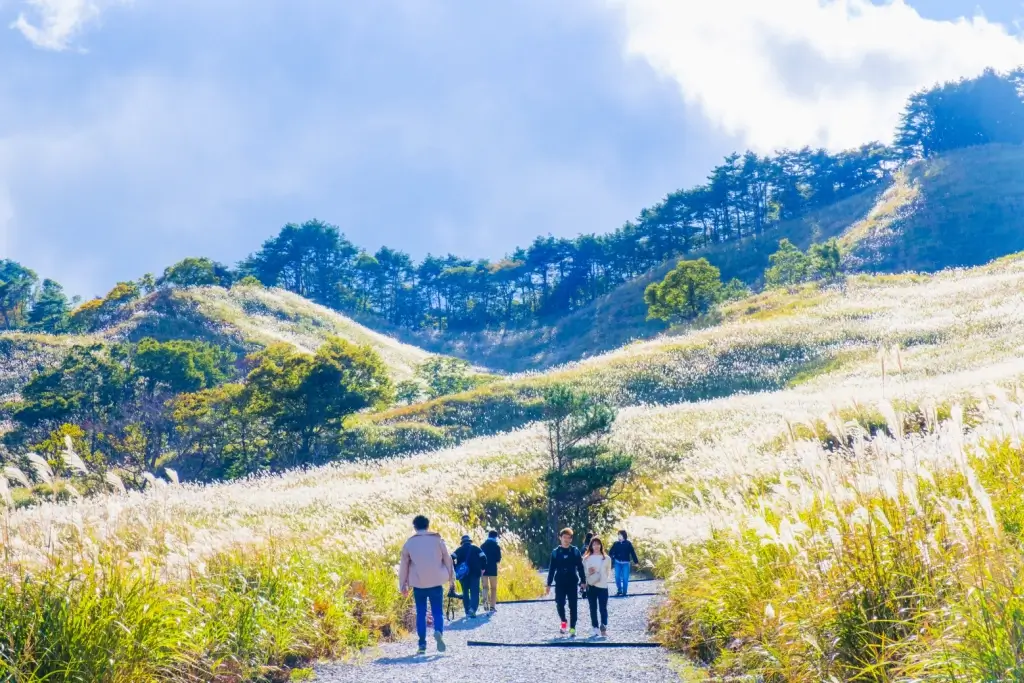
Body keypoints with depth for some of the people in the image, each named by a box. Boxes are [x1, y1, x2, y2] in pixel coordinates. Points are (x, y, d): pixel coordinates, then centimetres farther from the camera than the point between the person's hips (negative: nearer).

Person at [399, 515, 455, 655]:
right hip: (436, 583, 0)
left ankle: (422, 644, 2)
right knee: (437, 611, 5)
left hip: (418, 584, 0)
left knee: (421, 613, 8)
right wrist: (451, 580, 12)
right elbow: (447, 560, 4)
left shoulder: (409, 543, 2)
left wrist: (403, 585, 12)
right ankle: (438, 632, -25)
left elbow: (404, 565, 5)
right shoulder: (437, 540, 2)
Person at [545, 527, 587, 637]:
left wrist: (583, 581, -3)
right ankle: (563, 622, 20)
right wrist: (549, 585, 4)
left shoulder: (575, 551, 1)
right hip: (559, 583, 1)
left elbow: (580, 567, 3)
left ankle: (572, 628, 6)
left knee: (573, 606, -1)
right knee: (559, 604, -7)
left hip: (572, 583, -1)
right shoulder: (555, 552, 3)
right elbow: (551, 569, 6)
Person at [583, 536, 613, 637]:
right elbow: (583, 572, 7)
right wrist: (588, 572, -12)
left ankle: (604, 628, -3)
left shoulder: (606, 558, 5)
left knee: (603, 608, -5)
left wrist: (607, 580, -7)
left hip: (602, 586, -1)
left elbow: (609, 572, 9)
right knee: (593, 608, 4)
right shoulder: (587, 558, 6)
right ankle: (594, 628, 7)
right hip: (591, 586, 1)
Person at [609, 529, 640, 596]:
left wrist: (636, 561, -4)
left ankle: (624, 591, 12)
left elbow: (632, 553, -3)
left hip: (625, 563, -2)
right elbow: (611, 552, 1)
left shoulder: (628, 543, -4)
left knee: (625, 578, 0)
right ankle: (619, 590, 19)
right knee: (617, 577, 2)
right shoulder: (616, 543, 1)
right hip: (617, 563, 2)